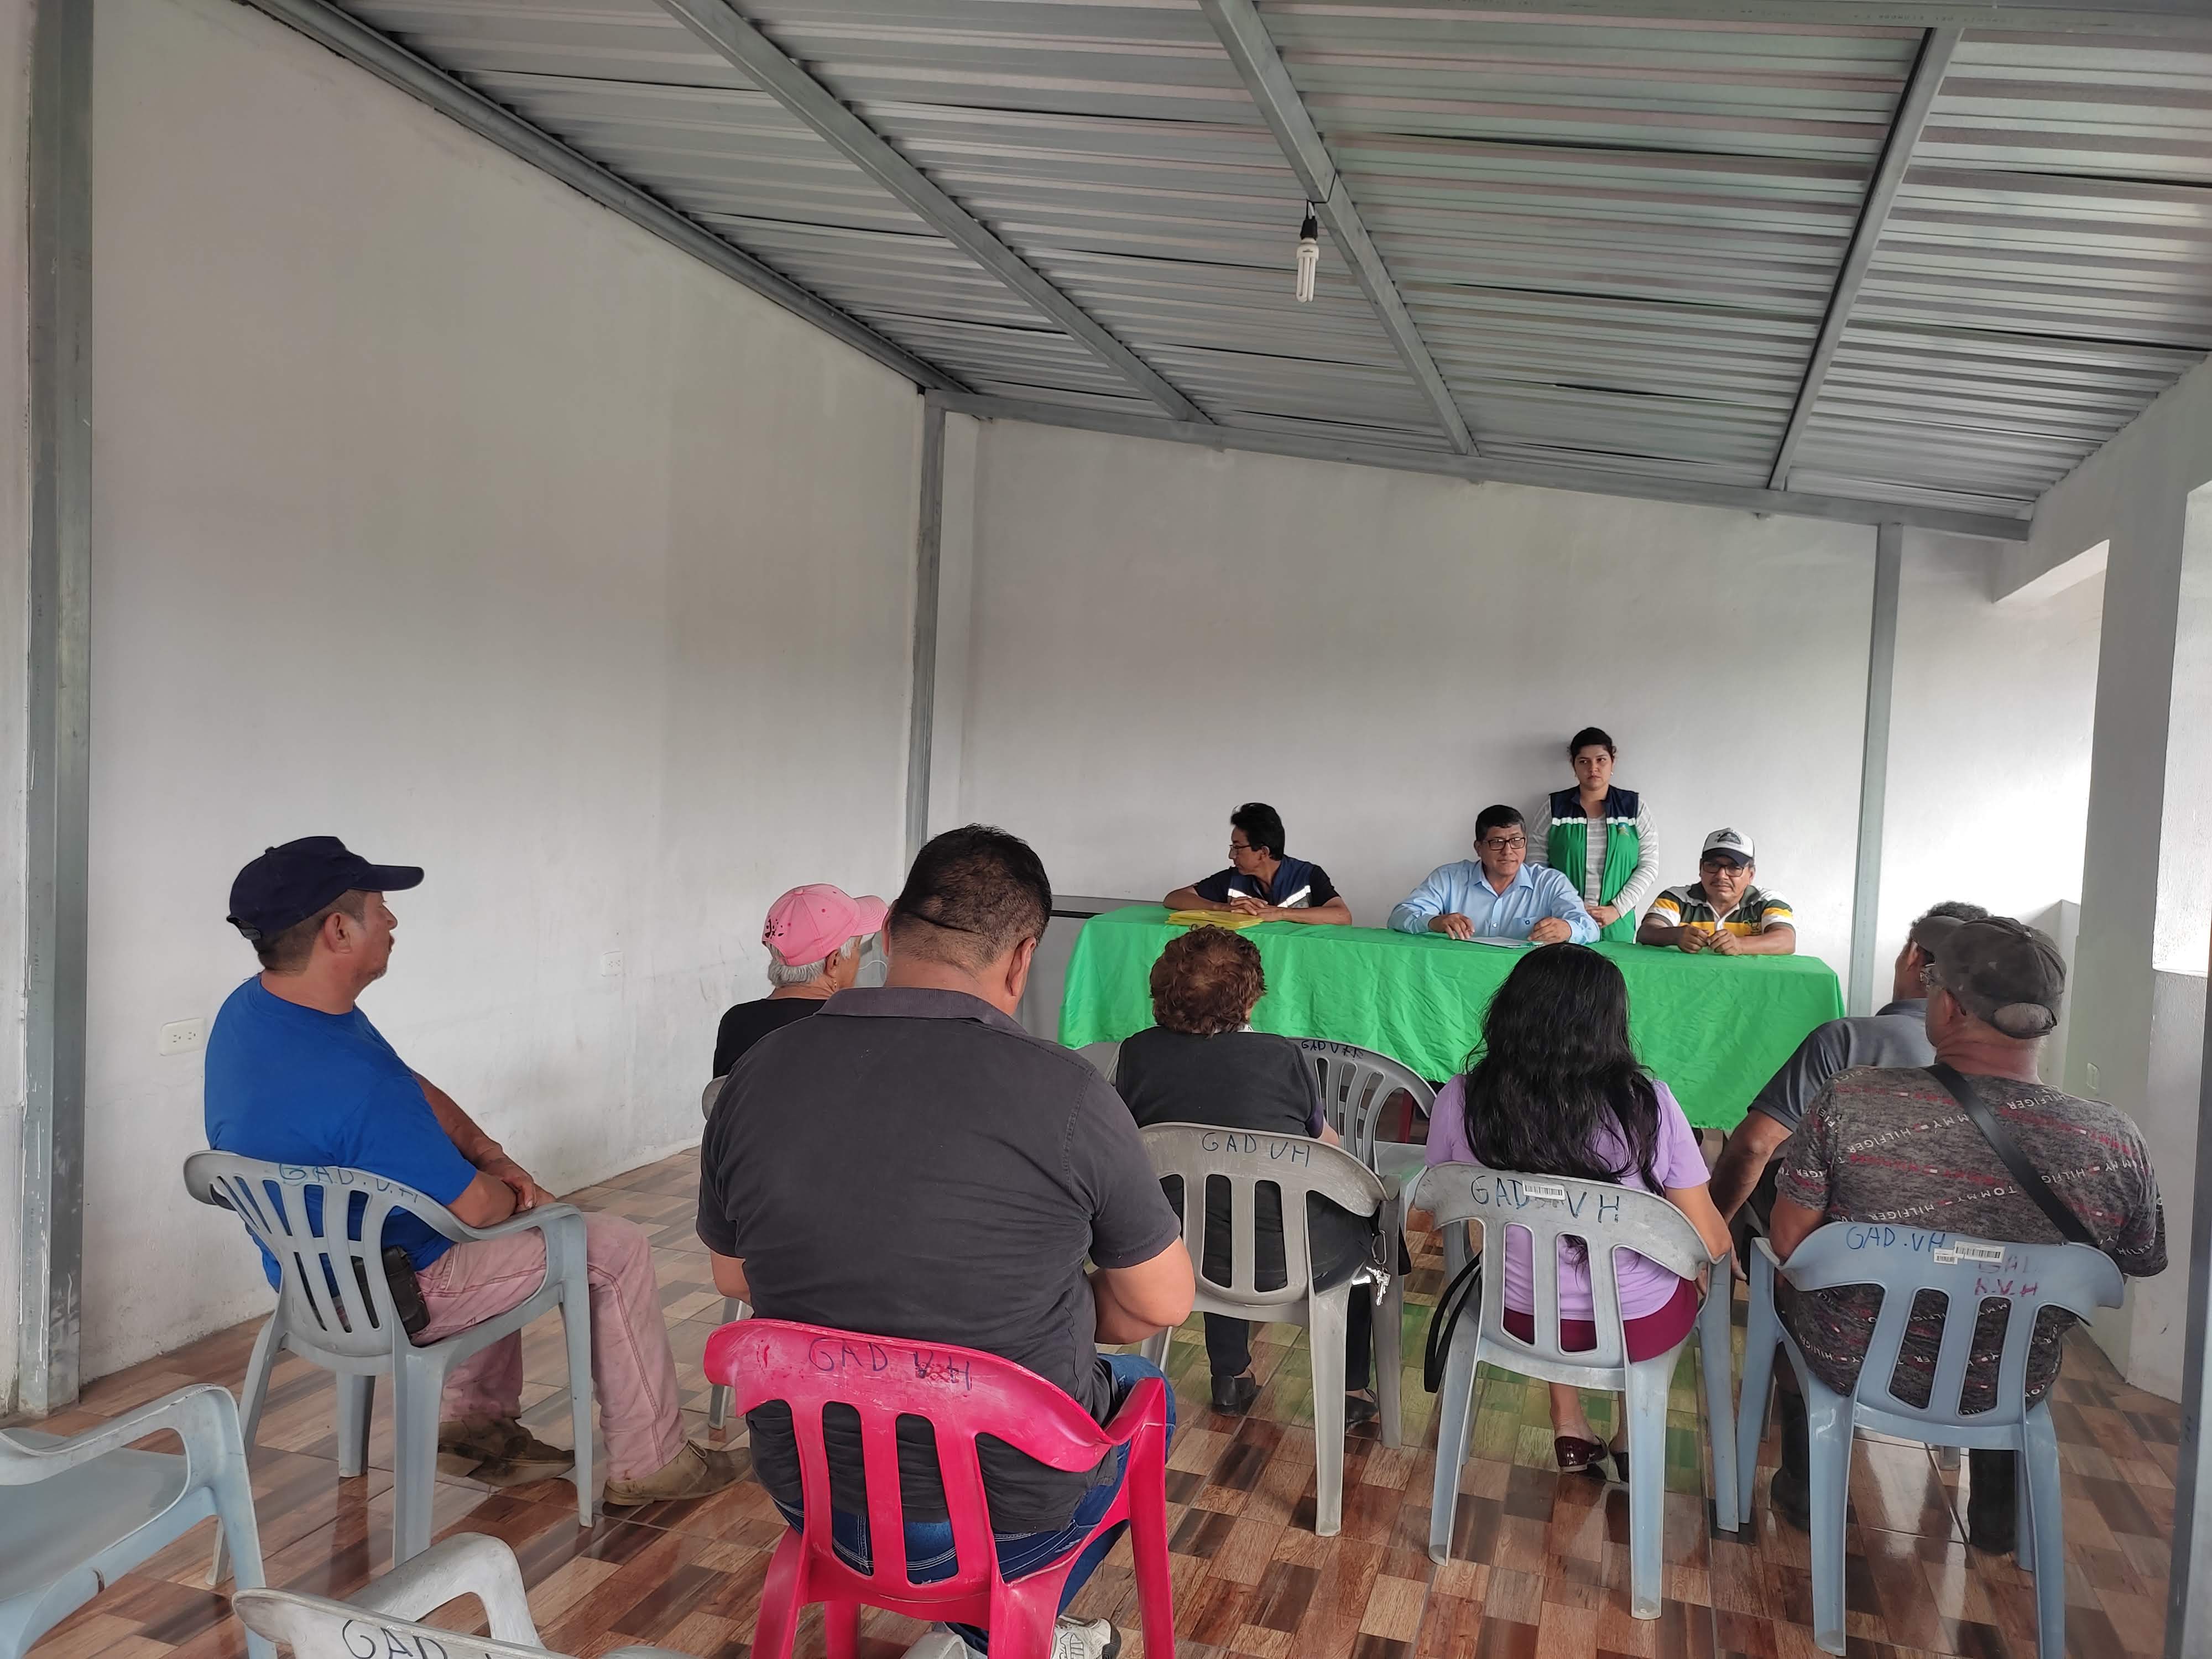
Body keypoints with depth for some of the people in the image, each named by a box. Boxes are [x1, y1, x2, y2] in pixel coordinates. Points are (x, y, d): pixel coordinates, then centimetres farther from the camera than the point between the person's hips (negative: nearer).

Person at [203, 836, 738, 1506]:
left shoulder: (249, 1008, -5)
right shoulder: (353, 1081, -37)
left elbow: (417, 1093, 6)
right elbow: (476, 1208, -25)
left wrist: (492, 1157, -2)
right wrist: (505, 1186, -3)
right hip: (384, 1297, -10)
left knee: (500, 1236, 33)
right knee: (617, 1248, -1)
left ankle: (477, 1415, 36)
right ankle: (648, 1465, 11)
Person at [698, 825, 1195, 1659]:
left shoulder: (757, 1076, -10)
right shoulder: (1065, 1091, -22)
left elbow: (732, 1277, 6)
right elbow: (1163, 1302, -8)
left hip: (811, 1492, 4)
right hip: (1009, 1512, -3)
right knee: (1142, 1394, 28)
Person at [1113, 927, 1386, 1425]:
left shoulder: (1138, 1054, -9)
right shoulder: (1280, 1057, -14)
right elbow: (1328, 1145, 3)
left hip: (1185, 1258, 3)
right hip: (1290, 1263, -3)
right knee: (1366, 1222, 28)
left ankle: (1229, 1376, 44)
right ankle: (1350, 1390, 34)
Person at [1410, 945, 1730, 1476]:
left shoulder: (1462, 1100, -20)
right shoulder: (1648, 1105, -25)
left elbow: (1420, 1218, -4)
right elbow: (1711, 1243, -15)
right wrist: (1723, 1236, 10)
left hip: (1520, 1318, 2)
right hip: (1639, 1327, -1)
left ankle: (1568, 1424, 38)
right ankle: (1634, 1431, 39)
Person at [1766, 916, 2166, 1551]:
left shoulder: (1850, 1104, -28)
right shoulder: (2115, 1142, -21)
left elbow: (1788, 1243, -18)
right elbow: (2145, 1262, -1)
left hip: (1851, 1367, -2)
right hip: (2009, 1393, 2)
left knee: (1790, 1280, 32)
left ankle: (1803, 1487, 45)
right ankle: (1995, 1512, 50)